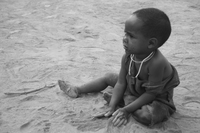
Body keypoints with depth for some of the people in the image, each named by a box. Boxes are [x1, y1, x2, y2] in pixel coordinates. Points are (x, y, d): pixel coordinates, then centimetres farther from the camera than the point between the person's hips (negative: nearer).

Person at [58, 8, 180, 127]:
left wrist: (126, 109, -30)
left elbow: (151, 93, -30)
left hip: (156, 98, -6)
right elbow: (121, 83, -11)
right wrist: (112, 107, -20)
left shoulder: (156, 63, -39)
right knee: (109, 77, 13)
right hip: (133, 87, 7)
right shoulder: (127, 57, -18)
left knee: (147, 116, -36)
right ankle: (77, 90, 28)